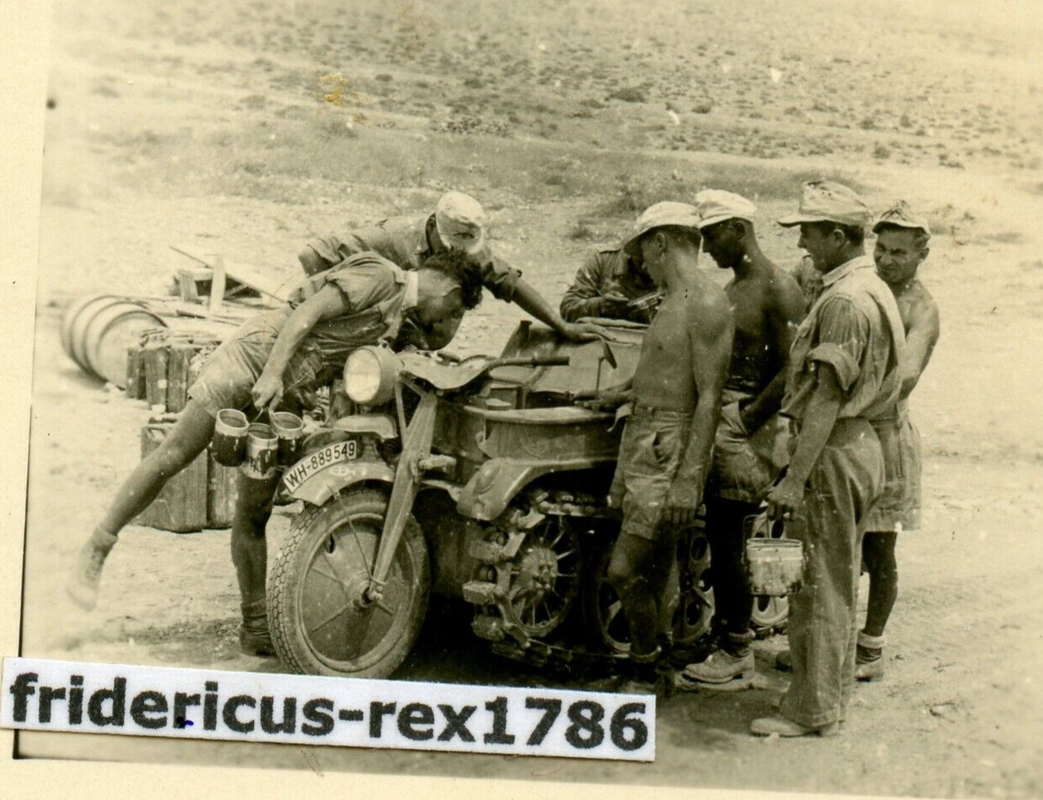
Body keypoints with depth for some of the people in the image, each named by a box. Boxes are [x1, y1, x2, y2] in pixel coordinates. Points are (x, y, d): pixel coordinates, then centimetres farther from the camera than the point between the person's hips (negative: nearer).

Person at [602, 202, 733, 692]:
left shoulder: (706, 305, -13)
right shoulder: (673, 303, 19)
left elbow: (709, 399, -18)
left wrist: (689, 480, -23)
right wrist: (622, 471, 23)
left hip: (670, 449, -10)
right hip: (642, 443, 10)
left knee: (625, 571, -11)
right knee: (654, 574, 13)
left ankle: (644, 675, 4)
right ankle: (653, 665, 21)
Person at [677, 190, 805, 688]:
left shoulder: (779, 290, -10)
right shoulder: (729, 291, 17)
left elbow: (791, 372, -16)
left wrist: (744, 421, -16)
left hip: (746, 427, -8)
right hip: (713, 419, 8)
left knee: (729, 540, -5)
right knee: (719, 539, 11)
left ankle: (737, 654, 4)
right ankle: (724, 637, 21)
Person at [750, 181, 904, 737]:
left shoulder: (845, 301, -19)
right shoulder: (874, 290, 14)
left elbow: (827, 398, -23)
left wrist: (794, 479, -23)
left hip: (833, 451, -10)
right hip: (862, 444, 10)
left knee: (818, 583, -3)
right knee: (838, 580, 17)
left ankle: (811, 709, 5)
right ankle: (834, 691, 28)